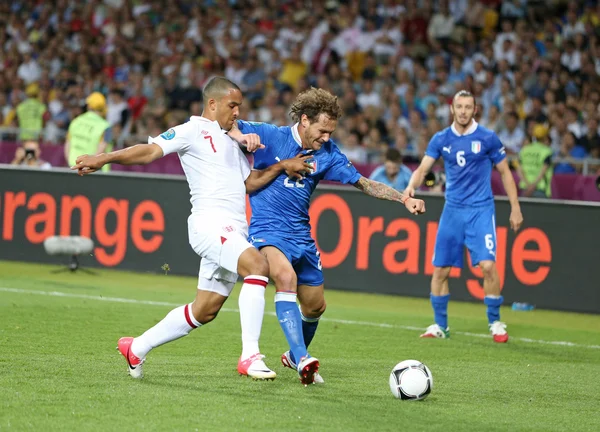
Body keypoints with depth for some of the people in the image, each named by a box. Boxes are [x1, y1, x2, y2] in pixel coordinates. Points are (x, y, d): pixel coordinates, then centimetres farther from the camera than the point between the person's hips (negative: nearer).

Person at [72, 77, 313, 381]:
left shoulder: (230, 141, 27)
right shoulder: (194, 130, 0)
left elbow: (250, 182, 27)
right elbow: (151, 150, -10)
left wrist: (281, 167, 11)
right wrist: (104, 159, -23)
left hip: (233, 231, 9)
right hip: (210, 222, -9)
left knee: (204, 311, 10)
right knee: (258, 266, -30)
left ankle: (137, 348, 26)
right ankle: (250, 356, -32)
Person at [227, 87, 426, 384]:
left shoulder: (327, 154, 3)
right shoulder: (270, 136, -8)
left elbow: (364, 183, 5)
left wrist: (404, 199, -6)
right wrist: (241, 137, -29)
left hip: (300, 234, 6)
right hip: (268, 228, -6)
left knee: (315, 306, 11)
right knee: (286, 278, -32)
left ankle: (294, 355, 41)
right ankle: (303, 361, -37)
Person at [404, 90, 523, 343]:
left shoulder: (487, 138, -3)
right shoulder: (441, 139, 3)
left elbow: (505, 172, 4)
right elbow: (423, 169, -1)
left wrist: (515, 207, 1)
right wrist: (411, 186, -23)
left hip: (481, 210, -3)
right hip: (452, 210, 3)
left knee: (488, 265, -16)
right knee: (440, 270, 2)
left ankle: (495, 323, 0)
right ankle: (440, 326, 18)